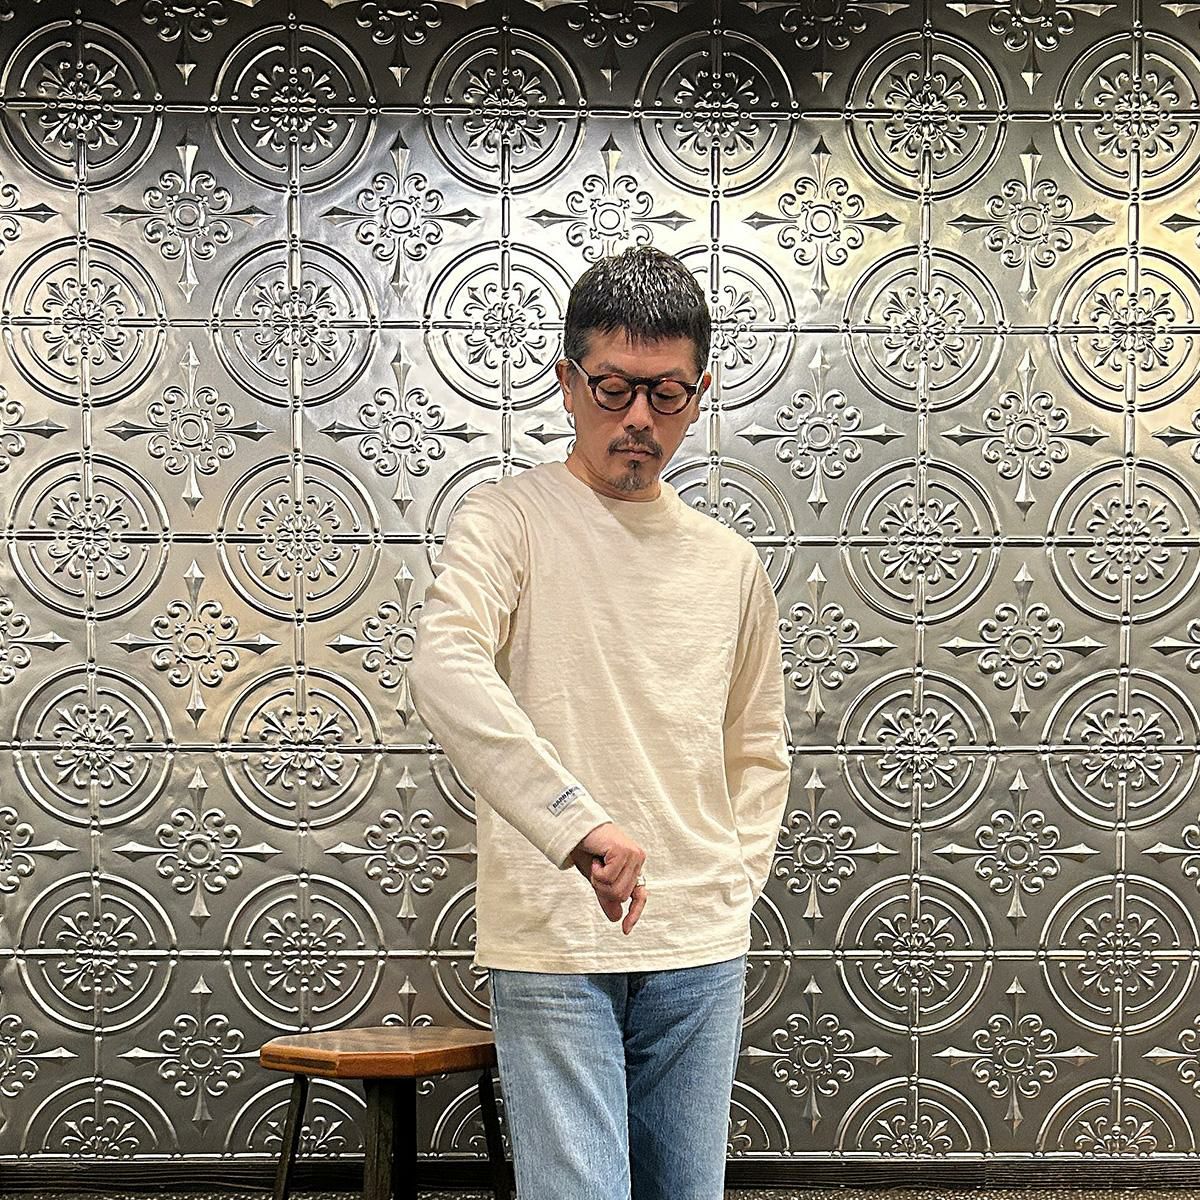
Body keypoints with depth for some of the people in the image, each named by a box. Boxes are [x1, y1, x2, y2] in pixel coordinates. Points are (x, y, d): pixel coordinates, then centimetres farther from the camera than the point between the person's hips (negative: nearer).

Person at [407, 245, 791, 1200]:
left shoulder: (730, 564, 12)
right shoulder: (508, 521, -4)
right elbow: (445, 671, -24)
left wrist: (737, 880, 8)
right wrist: (577, 820, -34)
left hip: (701, 949, 5)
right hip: (551, 944, -5)